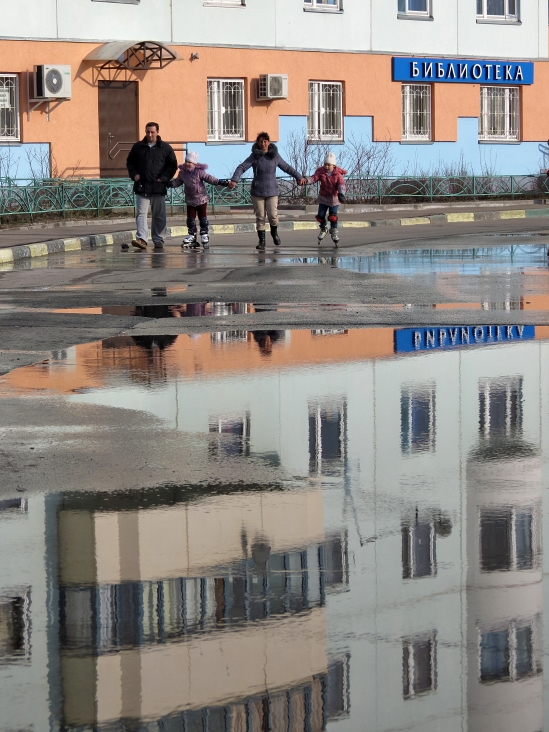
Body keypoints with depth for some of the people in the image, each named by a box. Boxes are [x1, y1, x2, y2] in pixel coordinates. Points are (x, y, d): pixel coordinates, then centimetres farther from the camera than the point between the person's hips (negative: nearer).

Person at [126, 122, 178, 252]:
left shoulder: (165, 148, 3)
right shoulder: (138, 147, 8)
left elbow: (172, 165, 6)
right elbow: (130, 162, 17)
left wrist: (164, 178, -5)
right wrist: (134, 174, 0)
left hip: (158, 187, -1)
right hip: (141, 187, 1)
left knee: (159, 215, 5)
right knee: (141, 213, -9)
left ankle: (158, 240, 14)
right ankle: (142, 239, -15)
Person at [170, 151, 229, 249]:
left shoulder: (199, 171, -13)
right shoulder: (182, 172, 0)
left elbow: (208, 178, -16)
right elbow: (177, 181, 10)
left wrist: (219, 182, -26)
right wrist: (170, 183, -5)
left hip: (201, 199, -4)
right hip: (190, 200, 4)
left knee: (203, 218, -1)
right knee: (190, 219, 6)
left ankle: (205, 236, 6)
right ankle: (192, 237, 14)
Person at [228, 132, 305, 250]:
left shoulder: (275, 156, 2)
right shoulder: (254, 156, -3)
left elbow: (287, 168, 14)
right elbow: (242, 167, -13)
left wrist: (299, 177, 17)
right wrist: (234, 180, -29)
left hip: (272, 191, 1)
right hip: (257, 191, -1)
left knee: (273, 215, -8)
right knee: (260, 217, 0)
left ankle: (274, 232, 23)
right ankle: (261, 241, 11)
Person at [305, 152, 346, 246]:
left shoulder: (338, 174, -13)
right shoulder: (321, 171, -8)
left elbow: (341, 184, -23)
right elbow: (313, 178, -21)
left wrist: (341, 193, -43)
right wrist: (305, 181, -44)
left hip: (334, 197, -2)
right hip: (323, 197, 2)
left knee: (333, 216, -8)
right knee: (321, 215, 1)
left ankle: (334, 232, 15)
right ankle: (323, 229, 29)